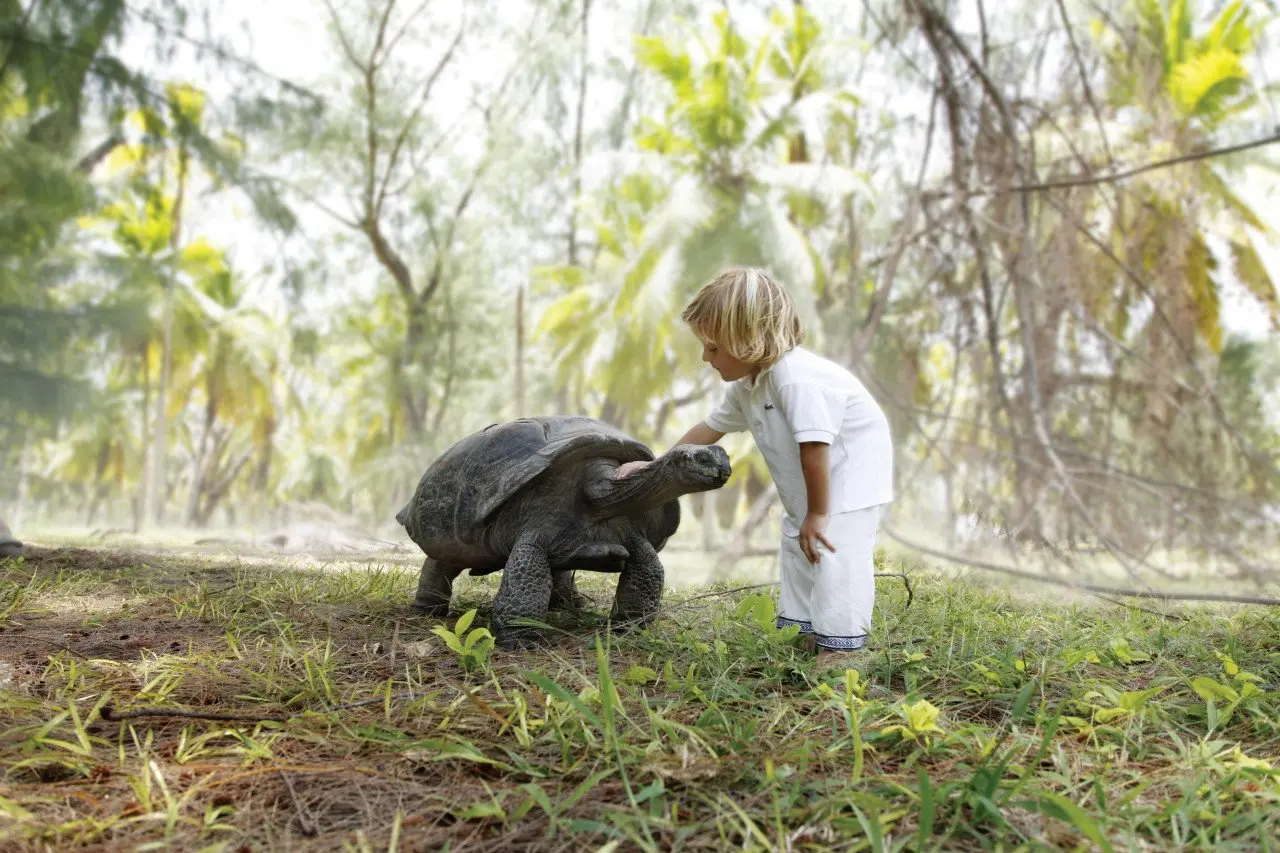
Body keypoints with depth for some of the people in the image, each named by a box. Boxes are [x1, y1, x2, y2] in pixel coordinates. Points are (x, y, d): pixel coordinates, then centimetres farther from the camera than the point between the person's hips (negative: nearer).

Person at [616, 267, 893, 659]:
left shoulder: (797, 378, -33)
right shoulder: (745, 386, -2)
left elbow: (814, 447, -33)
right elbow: (710, 428, 11)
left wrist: (817, 513, -26)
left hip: (852, 472, -10)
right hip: (808, 484, 10)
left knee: (833, 550, -17)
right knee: (798, 547, 14)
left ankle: (841, 644, -11)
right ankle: (807, 632, 23)